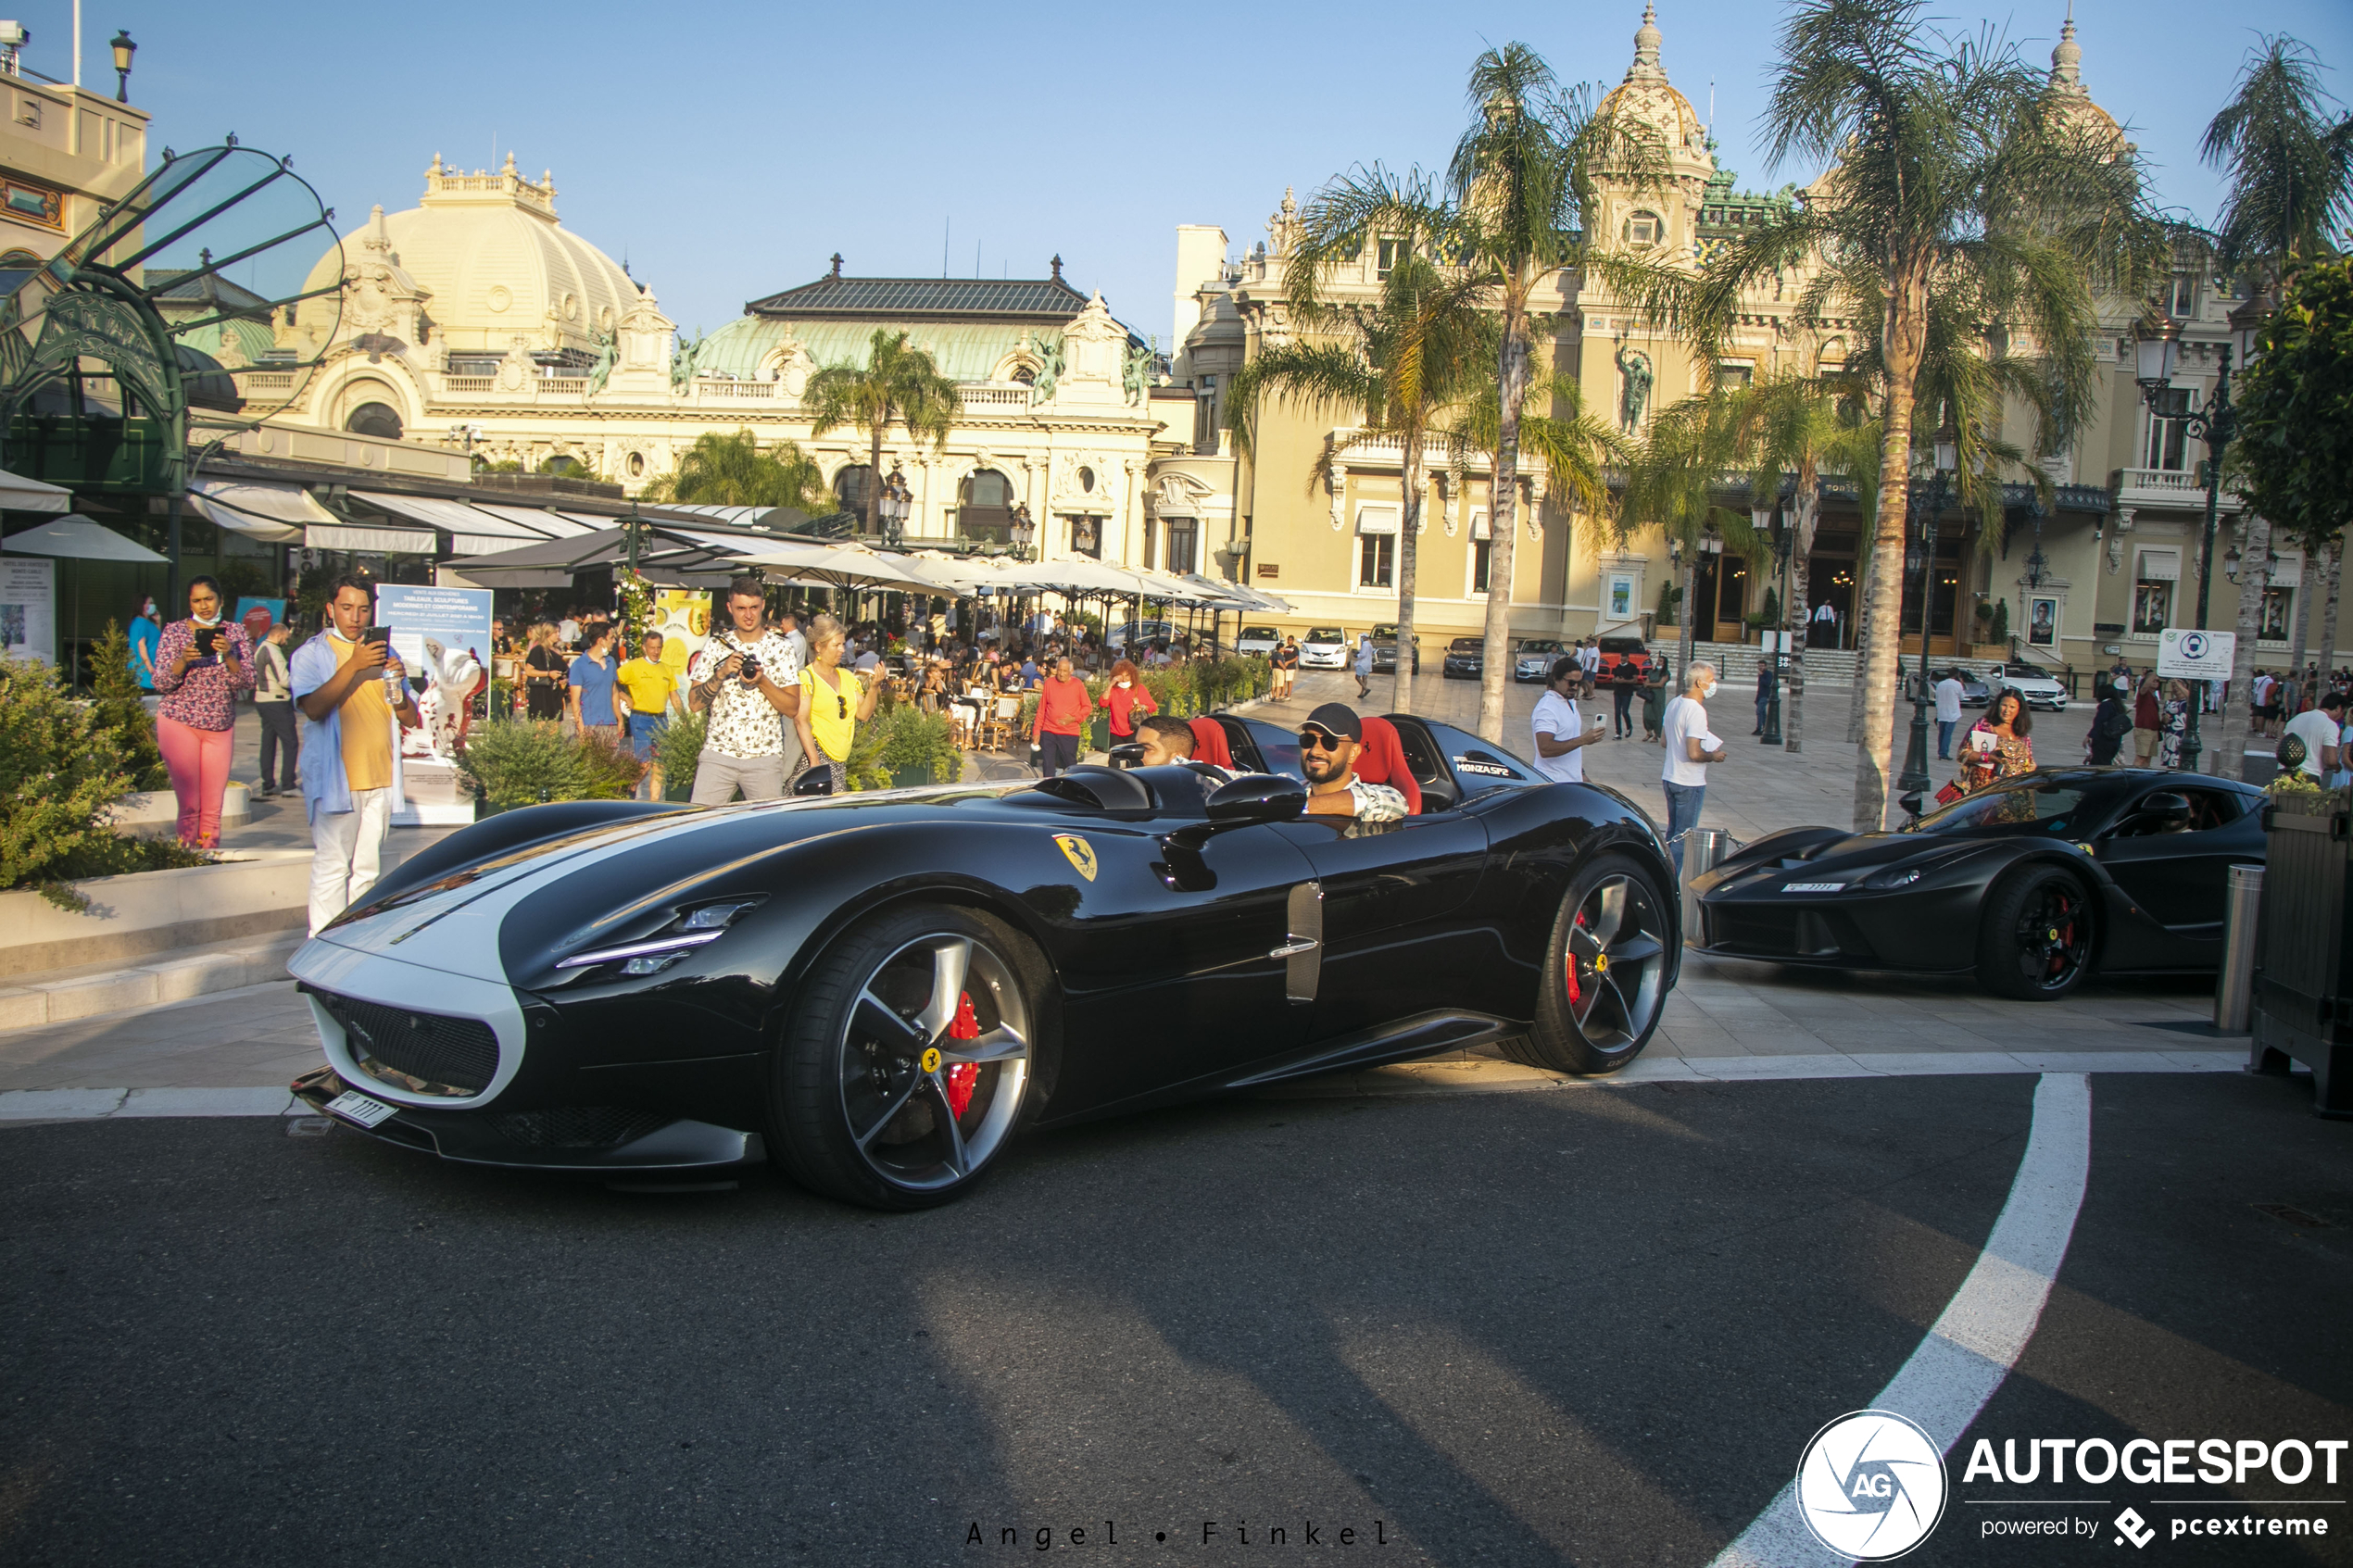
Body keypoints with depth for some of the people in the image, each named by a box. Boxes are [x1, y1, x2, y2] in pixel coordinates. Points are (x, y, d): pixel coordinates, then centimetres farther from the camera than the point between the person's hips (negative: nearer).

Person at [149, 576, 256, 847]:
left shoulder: (236, 633, 7)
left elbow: (248, 682, -2)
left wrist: (229, 656, -19)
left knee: (213, 809, 3)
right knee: (190, 806, -7)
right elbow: (160, 684, -3)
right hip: (179, 723, -2)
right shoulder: (175, 631, 1)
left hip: (221, 727, 2)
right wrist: (183, 661, -21)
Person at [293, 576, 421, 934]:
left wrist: (397, 685, -8)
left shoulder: (384, 654, 15)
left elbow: (411, 719, 11)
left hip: (380, 779, 4)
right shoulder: (311, 655, 2)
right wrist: (353, 665, -22)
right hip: (335, 779, -4)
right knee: (332, 867, -7)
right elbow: (314, 707, -16)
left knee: (367, 868, 7)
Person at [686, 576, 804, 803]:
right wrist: (721, 673, -12)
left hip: (765, 758, 0)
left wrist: (762, 682, -15)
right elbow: (694, 704, 2)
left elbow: (792, 708, -1)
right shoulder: (715, 646, 6)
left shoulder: (780, 648, 3)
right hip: (718, 753, 1)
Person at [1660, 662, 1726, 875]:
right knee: (1684, 837, 1)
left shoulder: (1674, 704, 6)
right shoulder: (1696, 711, -22)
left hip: (1670, 777, 9)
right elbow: (1694, 753, -26)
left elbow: (1663, 738, 17)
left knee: (1672, 833, 19)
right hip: (1689, 783, -9)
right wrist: (1713, 756, -9)